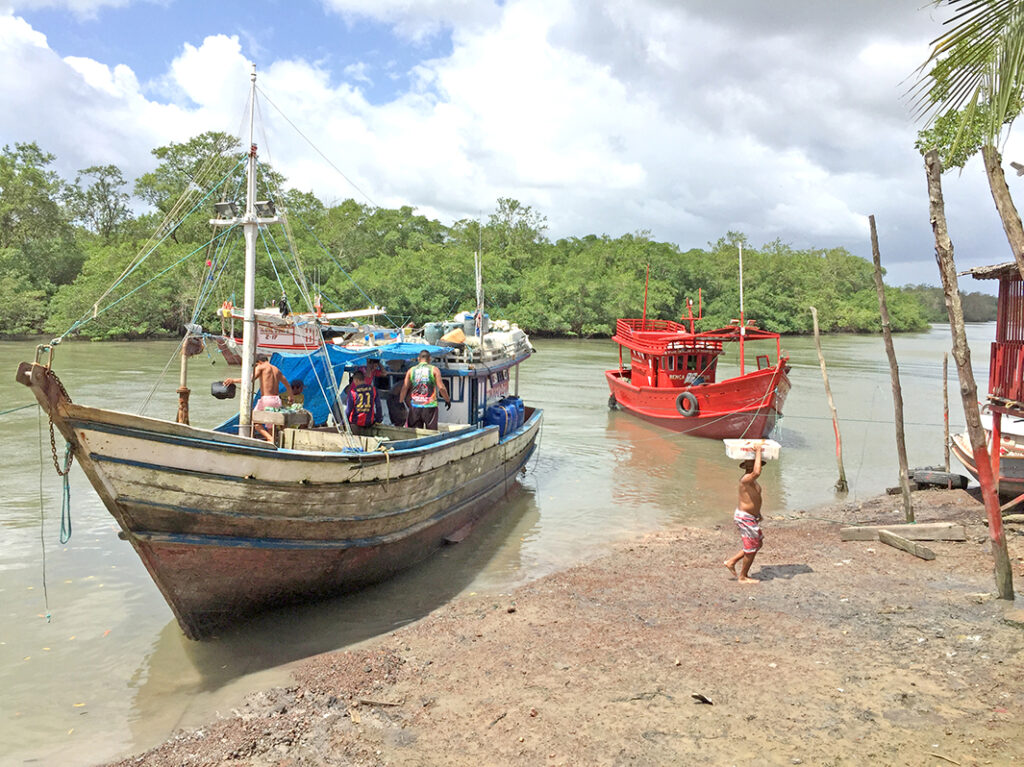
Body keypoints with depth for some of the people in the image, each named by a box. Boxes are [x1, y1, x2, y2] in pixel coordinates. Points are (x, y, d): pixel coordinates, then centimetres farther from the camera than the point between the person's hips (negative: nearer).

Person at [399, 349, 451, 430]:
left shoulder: (411, 370, 7)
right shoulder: (434, 370, 0)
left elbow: (404, 388, 3)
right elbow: (441, 387, -5)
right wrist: (448, 400, 7)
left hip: (415, 406, 2)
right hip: (430, 405, -2)